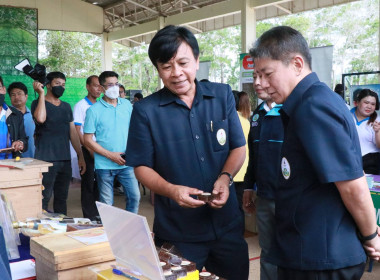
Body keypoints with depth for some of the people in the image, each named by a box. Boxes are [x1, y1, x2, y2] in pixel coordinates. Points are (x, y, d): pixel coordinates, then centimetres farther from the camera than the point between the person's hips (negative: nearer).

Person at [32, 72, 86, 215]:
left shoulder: (66, 106, 17)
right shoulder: (38, 103, 0)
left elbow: (73, 132, 18)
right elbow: (40, 118, -24)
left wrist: (80, 156, 14)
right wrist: (41, 94, -14)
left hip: (65, 160, 6)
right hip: (46, 160, -6)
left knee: (62, 198, 11)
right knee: (44, 198, -8)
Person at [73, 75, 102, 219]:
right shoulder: (80, 106, -4)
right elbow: (77, 131, -8)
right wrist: (90, 150, -12)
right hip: (87, 150, -5)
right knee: (88, 184, 1)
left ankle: (98, 216, 19)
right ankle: (89, 217, 9)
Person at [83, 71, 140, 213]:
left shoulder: (127, 105, 7)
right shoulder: (94, 110, -5)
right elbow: (88, 140, -6)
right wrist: (111, 155, -13)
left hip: (126, 163, 3)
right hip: (104, 165, -3)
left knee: (134, 196, 4)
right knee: (106, 204, 6)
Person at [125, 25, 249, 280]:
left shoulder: (223, 95, 1)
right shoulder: (146, 110, -7)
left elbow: (238, 147, 5)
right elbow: (142, 167, -2)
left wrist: (226, 177, -14)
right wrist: (170, 190, -20)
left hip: (227, 224, 3)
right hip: (177, 231, -2)